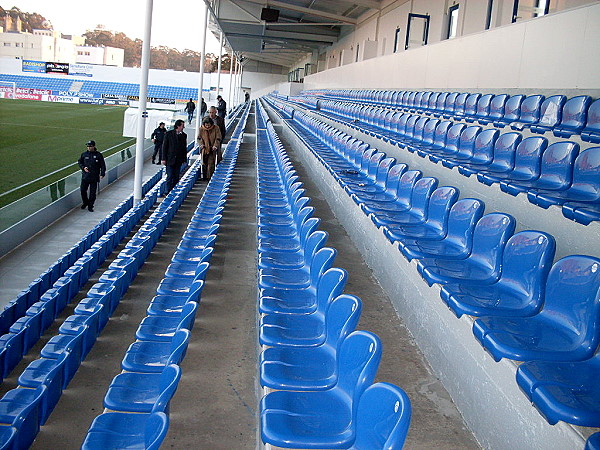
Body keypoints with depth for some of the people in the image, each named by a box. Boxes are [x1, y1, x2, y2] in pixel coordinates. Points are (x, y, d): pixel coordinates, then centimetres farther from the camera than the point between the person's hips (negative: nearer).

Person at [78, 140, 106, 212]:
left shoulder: (98, 155, -1)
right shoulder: (84, 154, 5)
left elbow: (102, 165, 2)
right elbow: (79, 162, 16)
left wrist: (102, 174, -8)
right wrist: (83, 167, -3)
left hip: (94, 177, -2)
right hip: (85, 176, 2)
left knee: (92, 192, 1)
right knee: (83, 190, 2)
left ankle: (90, 206, 13)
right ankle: (85, 202, 27)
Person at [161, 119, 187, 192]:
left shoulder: (184, 135, 7)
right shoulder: (168, 134, -2)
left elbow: (185, 148, 11)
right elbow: (164, 147, -1)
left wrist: (184, 159, 5)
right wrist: (164, 158, -5)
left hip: (179, 160, 3)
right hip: (170, 159, -3)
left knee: (176, 177, 6)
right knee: (170, 176, -5)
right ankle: (168, 191, 0)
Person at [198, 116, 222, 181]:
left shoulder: (216, 128, -7)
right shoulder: (201, 129, 0)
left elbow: (218, 138, -5)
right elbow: (199, 138, 7)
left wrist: (215, 146, -15)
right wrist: (201, 145, -8)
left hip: (212, 149, -3)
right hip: (205, 149, 3)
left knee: (211, 163, -8)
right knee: (204, 163, 6)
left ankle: (209, 177, -3)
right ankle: (204, 176, 17)